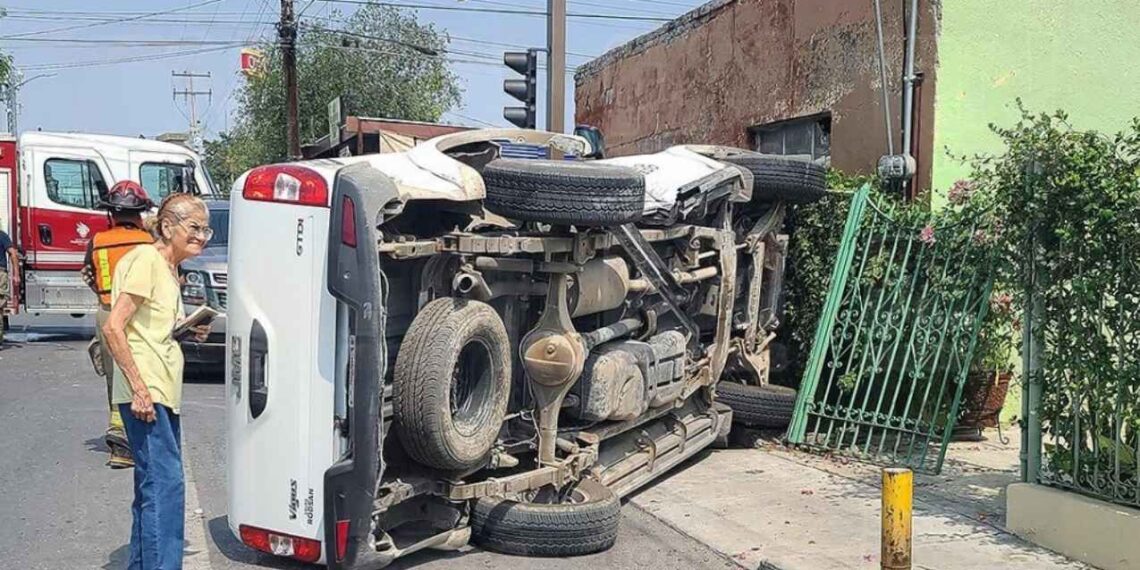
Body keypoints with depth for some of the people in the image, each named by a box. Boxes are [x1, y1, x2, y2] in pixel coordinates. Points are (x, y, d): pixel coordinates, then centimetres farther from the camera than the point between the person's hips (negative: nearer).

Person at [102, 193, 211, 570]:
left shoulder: (170, 269, 16)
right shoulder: (146, 259, -12)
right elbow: (113, 327, -19)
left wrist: (191, 332, 6)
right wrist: (140, 389, -23)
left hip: (164, 391, 10)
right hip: (145, 391, -10)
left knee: (155, 482, 15)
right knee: (166, 482, -13)